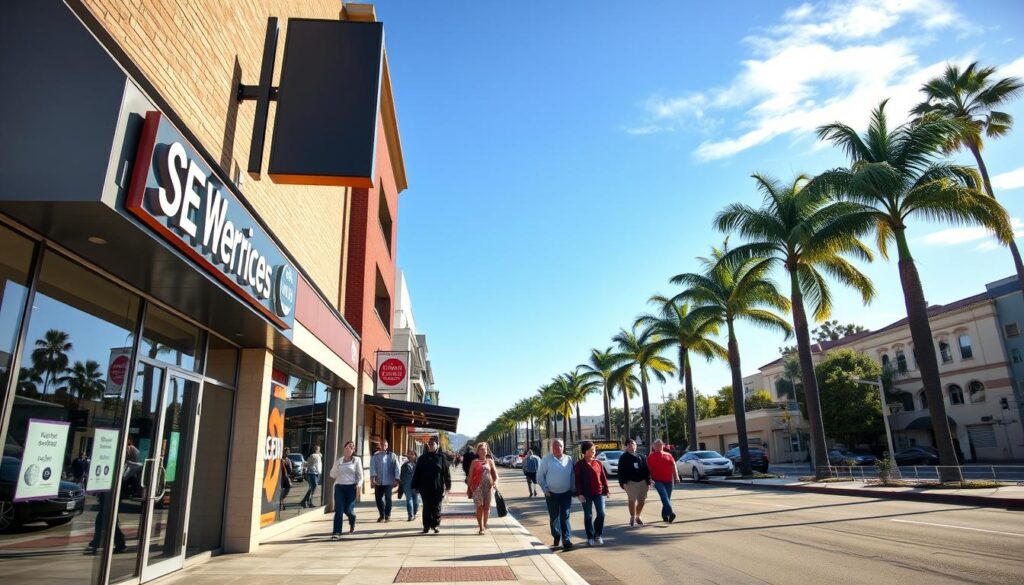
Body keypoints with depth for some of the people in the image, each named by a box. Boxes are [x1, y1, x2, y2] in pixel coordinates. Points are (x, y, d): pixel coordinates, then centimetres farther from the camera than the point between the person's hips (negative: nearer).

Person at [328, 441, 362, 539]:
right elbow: (332, 475, 16)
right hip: (339, 487, 2)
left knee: (348, 510, 1)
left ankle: (352, 524, 34)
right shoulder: (338, 461, 8)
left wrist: (358, 484, -13)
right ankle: (336, 532, -5)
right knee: (338, 510, -8)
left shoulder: (356, 460, 2)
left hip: (351, 487, -2)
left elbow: (360, 475, 2)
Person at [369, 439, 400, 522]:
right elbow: (373, 467, -4)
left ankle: (387, 516, 9)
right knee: (378, 498, 8)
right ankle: (381, 515, 25)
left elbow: (396, 468, -1)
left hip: (388, 481, -2)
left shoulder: (392, 455, 2)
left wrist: (396, 479, -7)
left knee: (388, 499, -3)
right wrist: (372, 477, -17)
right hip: (378, 481, 2)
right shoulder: (375, 456, 6)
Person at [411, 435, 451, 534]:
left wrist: (448, 485, -4)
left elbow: (446, 472, -1)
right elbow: (416, 473, 7)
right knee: (426, 507, 7)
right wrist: (415, 486, 3)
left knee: (436, 507, 5)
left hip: (438, 488, -2)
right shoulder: (422, 458, 6)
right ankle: (426, 526, 18)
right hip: (425, 488, 2)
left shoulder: (441, 457, 1)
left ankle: (436, 525, 18)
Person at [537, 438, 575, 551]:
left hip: (566, 493, 1)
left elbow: (572, 476, 8)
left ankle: (566, 540, -1)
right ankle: (556, 536, 32)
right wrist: (545, 489, -8)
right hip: (551, 494, -1)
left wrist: (573, 489, 2)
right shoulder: (546, 459, -5)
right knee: (554, 517, 11)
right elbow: (540, 476, -3)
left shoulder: (569, 459, 2)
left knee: (565, 517, -3)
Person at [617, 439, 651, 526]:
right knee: (632, 500, -3)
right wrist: (622, 482, -13)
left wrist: (648, 482, 6)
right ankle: (632, 518, 11)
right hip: (630, 482, -4)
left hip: (642, 481, 4)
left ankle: (637, 517, 26)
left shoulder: (641, 457, 13)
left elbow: (646, 470, 13)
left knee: (642, 501, 8)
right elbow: (621, 471, -4)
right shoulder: (624, 458, 1)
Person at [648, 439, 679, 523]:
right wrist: (650, 479, -3)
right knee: (664, 496, -20)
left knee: (667, 498, 8)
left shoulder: (668, 455, 14)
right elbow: (649, 468, 2)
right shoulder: (651, 456, 3)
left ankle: (665, 515, 21)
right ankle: (670, 513, -30)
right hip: (658, 480, -4)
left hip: (668, 480, 4)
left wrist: (676, 476, 0)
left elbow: (673, 466, 10)